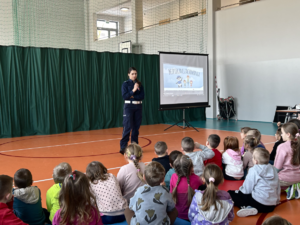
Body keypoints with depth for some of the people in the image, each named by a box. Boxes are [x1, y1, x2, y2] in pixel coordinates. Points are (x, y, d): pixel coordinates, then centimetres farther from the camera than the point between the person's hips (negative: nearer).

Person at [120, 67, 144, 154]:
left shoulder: (139, 84, 8)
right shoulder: (125, 84, -2)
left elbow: (142, 96, 0)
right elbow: (124, 96, -11)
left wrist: (133, 97, -12)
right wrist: (133, 90, -20)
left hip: (138, 106, 4)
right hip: (129, 106, -4)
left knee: (136, 127, 7)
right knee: (127, 127, -8)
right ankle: (123, 147, -4)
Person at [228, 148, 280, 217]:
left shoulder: (254, 171, -11)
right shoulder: (273, 169, 7)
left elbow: (247, 189, -7)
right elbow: (278, 188, 12)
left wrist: (239, 190, 12)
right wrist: (277, 200, 26)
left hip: (259, 203, -8)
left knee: (230, 193, 1)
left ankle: (247, 207, -15)